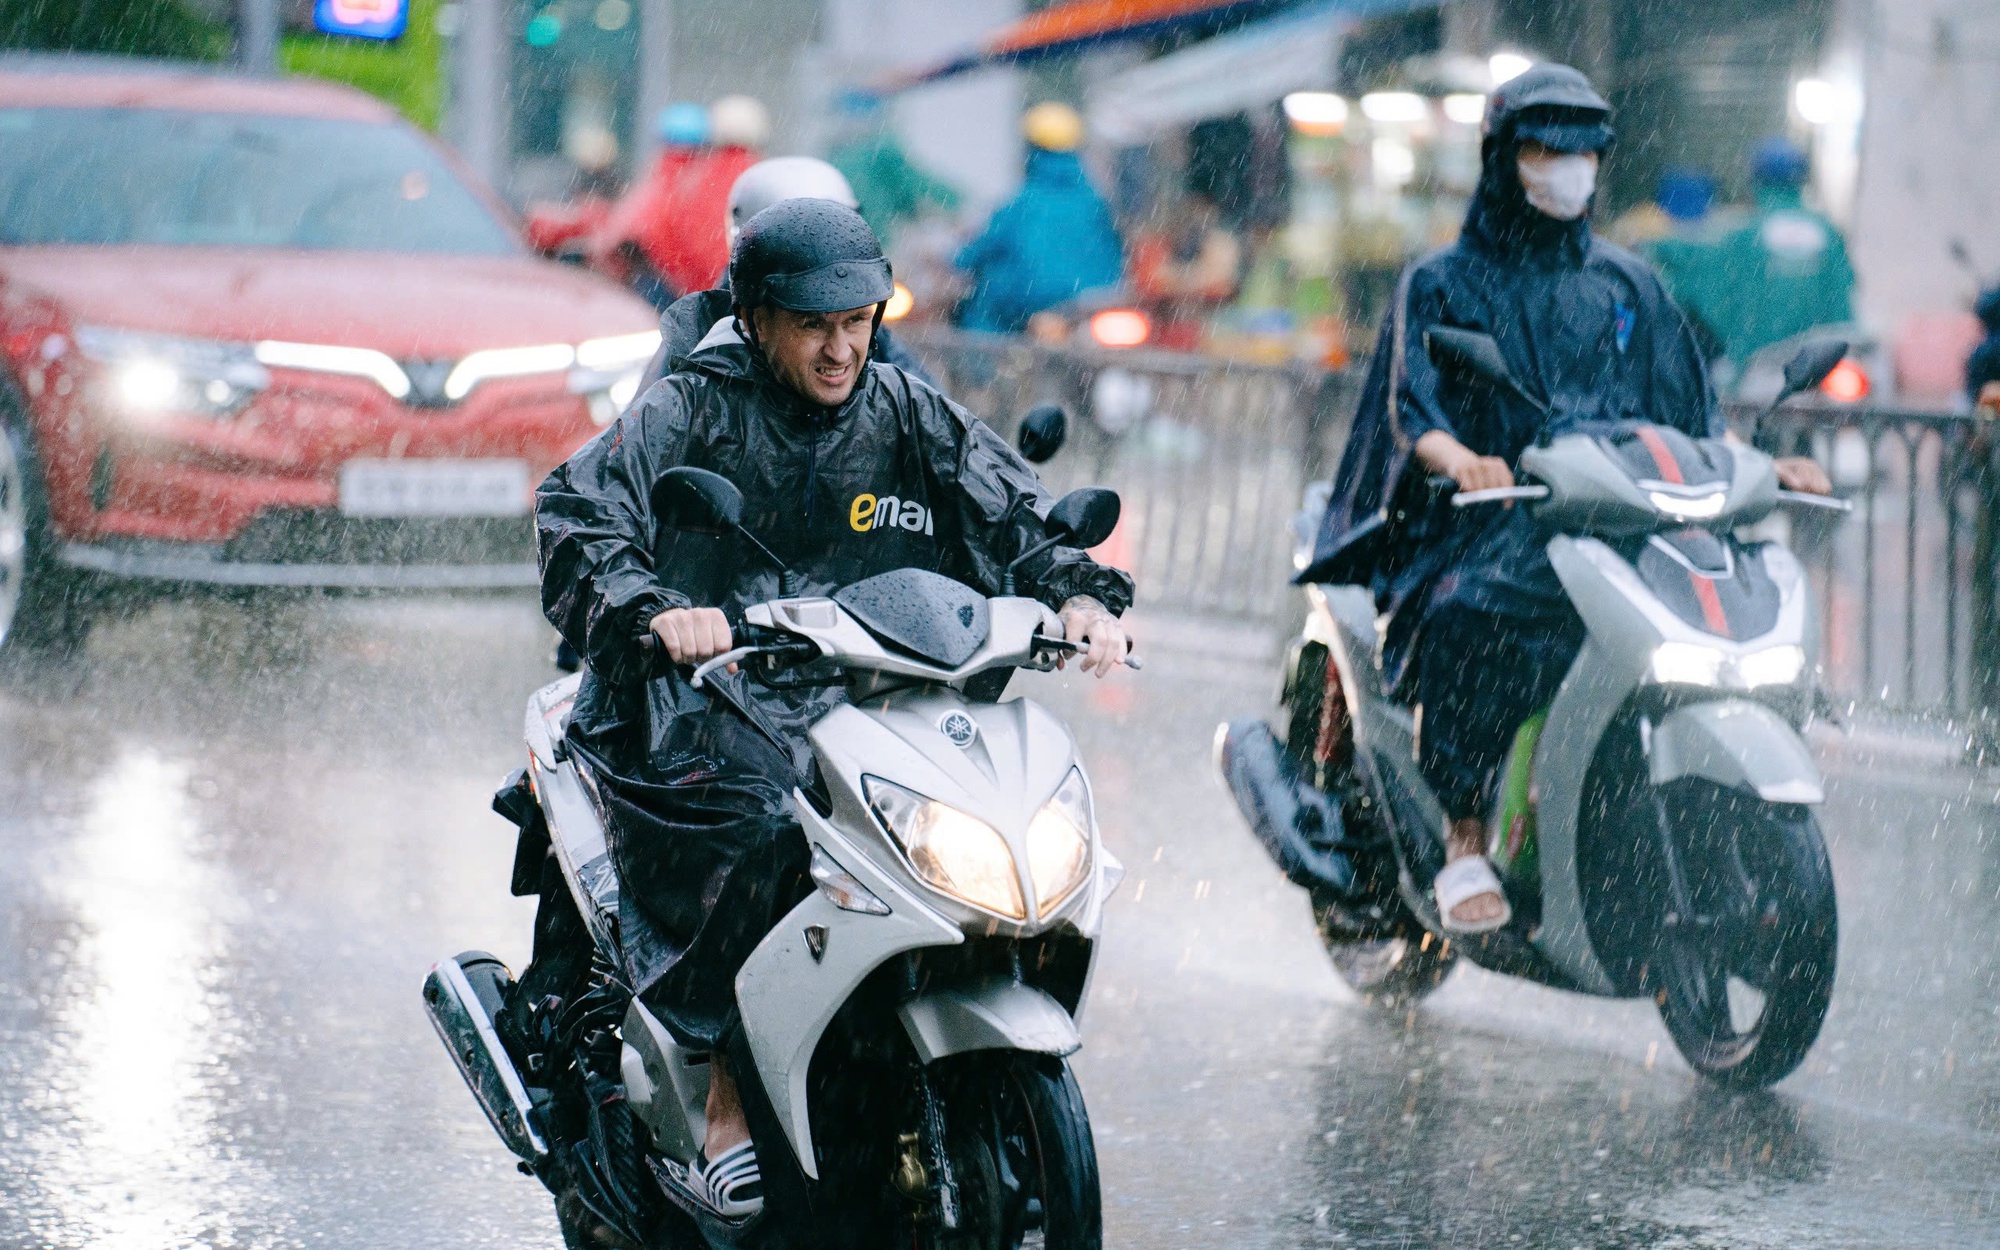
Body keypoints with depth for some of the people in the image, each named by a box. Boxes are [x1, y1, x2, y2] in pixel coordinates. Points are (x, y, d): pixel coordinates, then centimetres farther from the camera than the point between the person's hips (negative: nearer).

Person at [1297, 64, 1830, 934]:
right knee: (1470, 616, -38)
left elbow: (1687, 409, 21)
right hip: (1489, 526, -4)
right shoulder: (1441, 284, 11)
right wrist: (1460, 458, -28)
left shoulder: (1629, 285, 24)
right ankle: (1464, 838, -29)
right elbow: (1410, 405, -4)